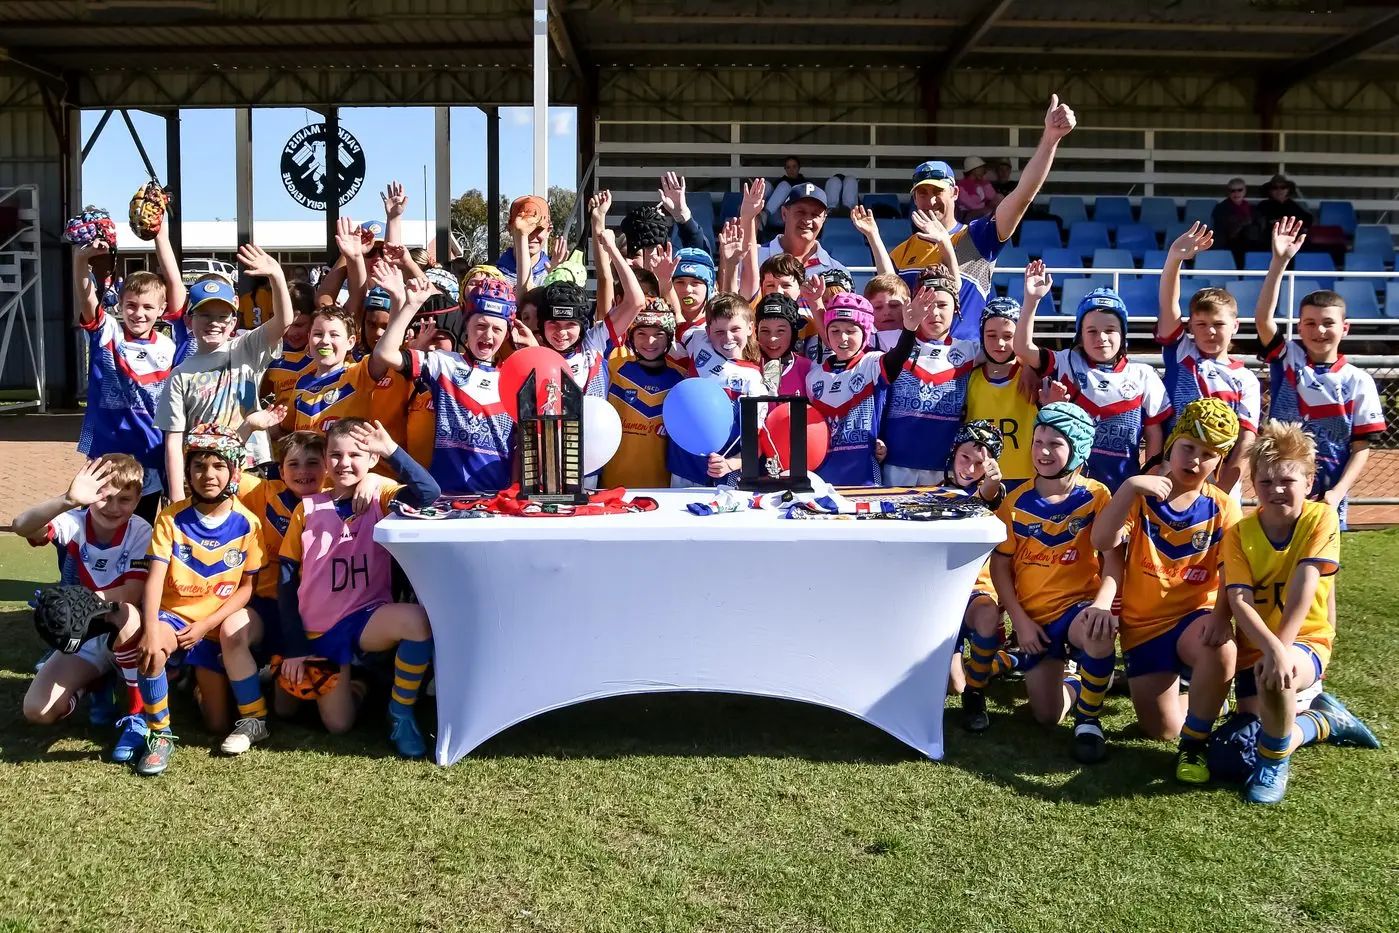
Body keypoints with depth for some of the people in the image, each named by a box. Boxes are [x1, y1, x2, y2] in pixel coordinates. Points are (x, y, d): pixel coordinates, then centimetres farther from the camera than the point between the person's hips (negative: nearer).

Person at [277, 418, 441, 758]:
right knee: (338, 724, -5)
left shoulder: (380, 497, -1)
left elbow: (429, 493, -23)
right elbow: (287, 581, 4)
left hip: (367, 618, -1)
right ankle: (357, 681, 31)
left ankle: (401, 710, -11)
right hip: (318, 630, 2)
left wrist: (392, 450, -28)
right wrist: (294, 647, -1)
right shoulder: (308, 508, 2)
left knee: (419, 620, -34)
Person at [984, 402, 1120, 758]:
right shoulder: (1017, 501, 0)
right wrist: (1020, 620, -9)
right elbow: (1000, 565, 0)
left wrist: (1102, 604, -32)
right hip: (1034, 615, 2)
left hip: (1079, 604, -2)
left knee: (1100, 632, -39)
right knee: (1048, 714, -5)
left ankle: (1087, 718, -12)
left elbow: (1113, 557, -14)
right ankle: (1070, 684, 34)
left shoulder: (1096, 496, -6)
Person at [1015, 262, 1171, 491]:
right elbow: (1023, 348, -10)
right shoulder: (1067, 364, 3)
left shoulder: (1142, 376, 3)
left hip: (1123, 489, 1)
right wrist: (1032, 299, -18)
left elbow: (1154, 436, 6)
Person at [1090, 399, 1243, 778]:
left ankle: (1193, 746, -13)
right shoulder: (1141, 496, -5)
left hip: (1194, 617, 0)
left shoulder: (1222, 507, -2)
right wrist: (1129, 487, -32)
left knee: (1222, 650, -37)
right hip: (1144, 624, 0)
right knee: (1162, 729, -2)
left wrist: (1221, 613, -27)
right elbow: (1102, 541, -22)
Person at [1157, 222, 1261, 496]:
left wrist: (1221, 492, -14)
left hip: (1222, 491, 0)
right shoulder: (1180, 352, 2)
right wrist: (1174, 258, -28)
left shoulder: (1246, 380, 2)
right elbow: (1168, 304, -12)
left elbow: (1245, 443, -4)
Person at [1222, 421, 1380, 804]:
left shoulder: (1321, 518, -10)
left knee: (1273, 674, -39)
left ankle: (1274, 761, -11)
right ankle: (1323, 720, 22)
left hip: (1307, 642, -3)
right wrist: (1271, 648, -34)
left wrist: (1283, 648, -31)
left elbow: (1304, 584, -21)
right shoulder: (1239, 532, -6)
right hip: (1255, 648, 3)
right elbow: (1239, 600, -17)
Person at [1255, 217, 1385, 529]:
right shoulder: (1287, 359, 0)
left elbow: (1361, 448, -1)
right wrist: (1279, 261, -24)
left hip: (1328, 497, 0)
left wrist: (1337, 494, -13)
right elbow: (1262, 317, -16)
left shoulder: (1358, 382, -1)